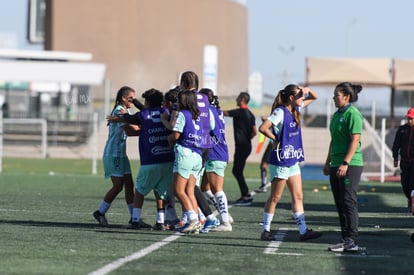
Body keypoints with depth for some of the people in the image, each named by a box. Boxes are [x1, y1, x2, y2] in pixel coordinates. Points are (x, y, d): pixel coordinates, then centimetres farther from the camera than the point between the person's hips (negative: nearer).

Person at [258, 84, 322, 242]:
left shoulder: (295, 110, 9)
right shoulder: (280, 112, -15)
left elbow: (314, 98, 21)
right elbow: (263, 128, -27)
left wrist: (308, 90, 0)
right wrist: (276, 139, -12)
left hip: (293, 161, 8)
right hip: (280, 161, -8)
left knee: (298, 197, 5)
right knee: (275, 198, -1)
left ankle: (303, 231, 5)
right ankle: (265, 230, 8)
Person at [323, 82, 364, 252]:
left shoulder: (352, 114, -11)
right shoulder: (336, 115, 16)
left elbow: (355, 139, -17)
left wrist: (345, 163, -22)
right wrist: (328, 162, 22)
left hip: (350, 165, -9)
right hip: (336, 165, 9)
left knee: (348, 202, -9)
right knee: (340, 204, 9)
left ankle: (351, 241, -7)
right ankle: (345, 239, 14)